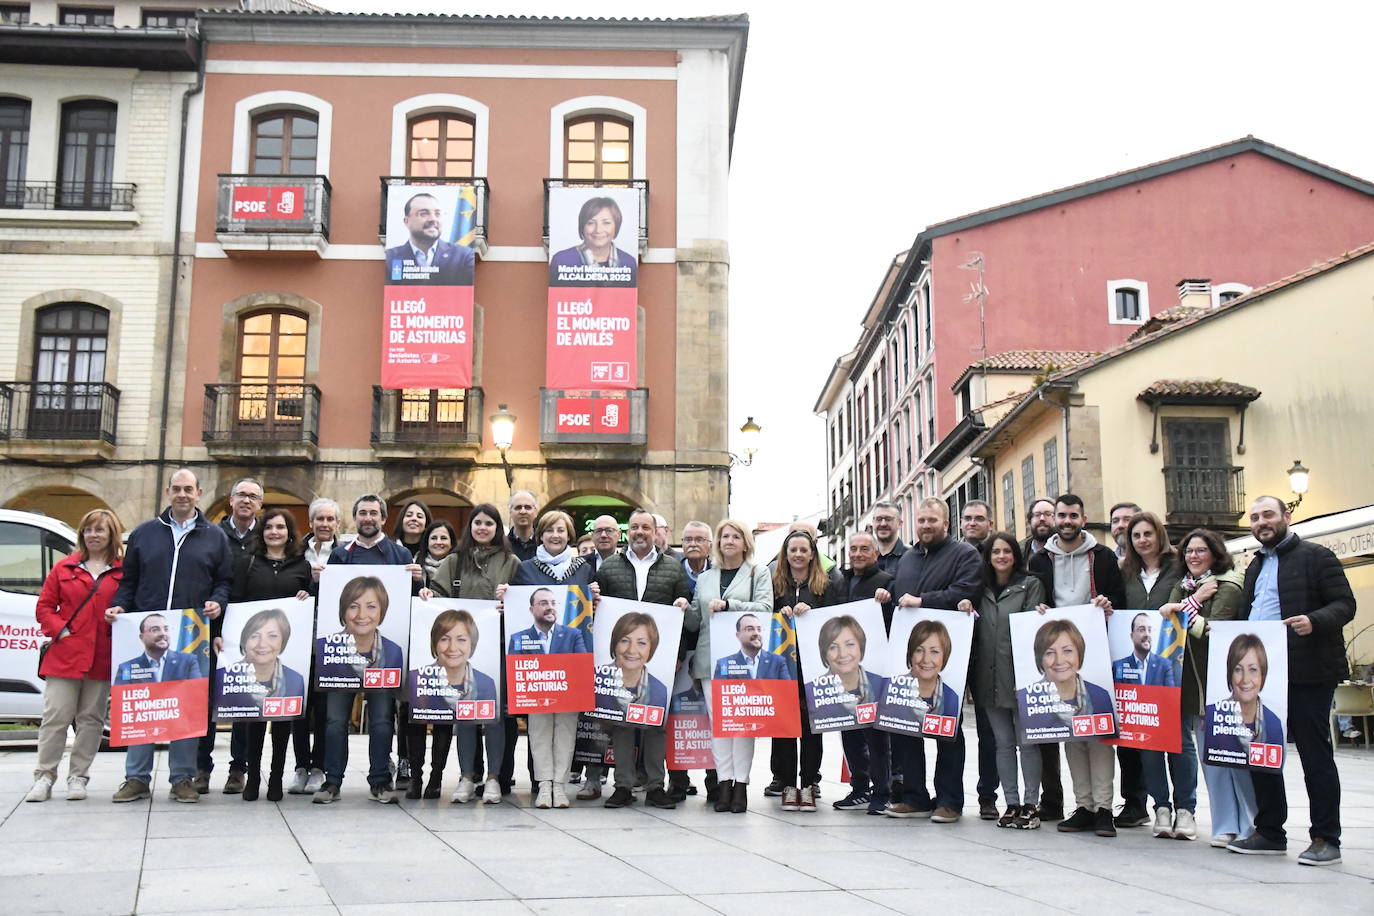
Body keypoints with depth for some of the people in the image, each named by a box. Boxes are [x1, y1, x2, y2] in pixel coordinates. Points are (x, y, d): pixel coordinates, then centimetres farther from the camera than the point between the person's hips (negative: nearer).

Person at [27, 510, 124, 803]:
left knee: (91, 719, 6)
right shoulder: (64, 568, 9)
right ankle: (44, 777, 6)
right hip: (64, 655, 0)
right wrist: (60, 630, -5)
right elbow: (44, 607, 8)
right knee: (56, 716, -1)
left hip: (102, 658, 0)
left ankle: (78, 777, 14)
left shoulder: (123, 571, 4)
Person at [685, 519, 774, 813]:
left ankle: (740, 783, -5)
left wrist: (727, 605, -13)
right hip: (711, 658, 3)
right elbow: (695, 622, 19)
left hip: (746, 658, -3)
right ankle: (724, 781, -2)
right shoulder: (705, 578, 20)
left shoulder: (759, 572, 10)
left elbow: (764, 608, -5)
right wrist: (683, 609, -2)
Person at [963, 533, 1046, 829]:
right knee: (1003, 743, 8)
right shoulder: (982, 589, 14)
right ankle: (1012, 803, 14)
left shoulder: (1030, 585, 3)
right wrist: (966, 612, -1)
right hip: (990, 677, 4)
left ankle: (1031, 804, 5)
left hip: (1020, 675, -4)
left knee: (1027, 742, -1)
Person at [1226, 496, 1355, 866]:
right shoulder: (1255, 567, 21)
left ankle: (1326, 839, 4)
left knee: (1315, 754, -2)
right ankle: (1269, 832, 18)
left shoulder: (1316, 556, -2)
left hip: (1307, 672, -8)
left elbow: (1345, 604, -9)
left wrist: (1314, 621, -27)